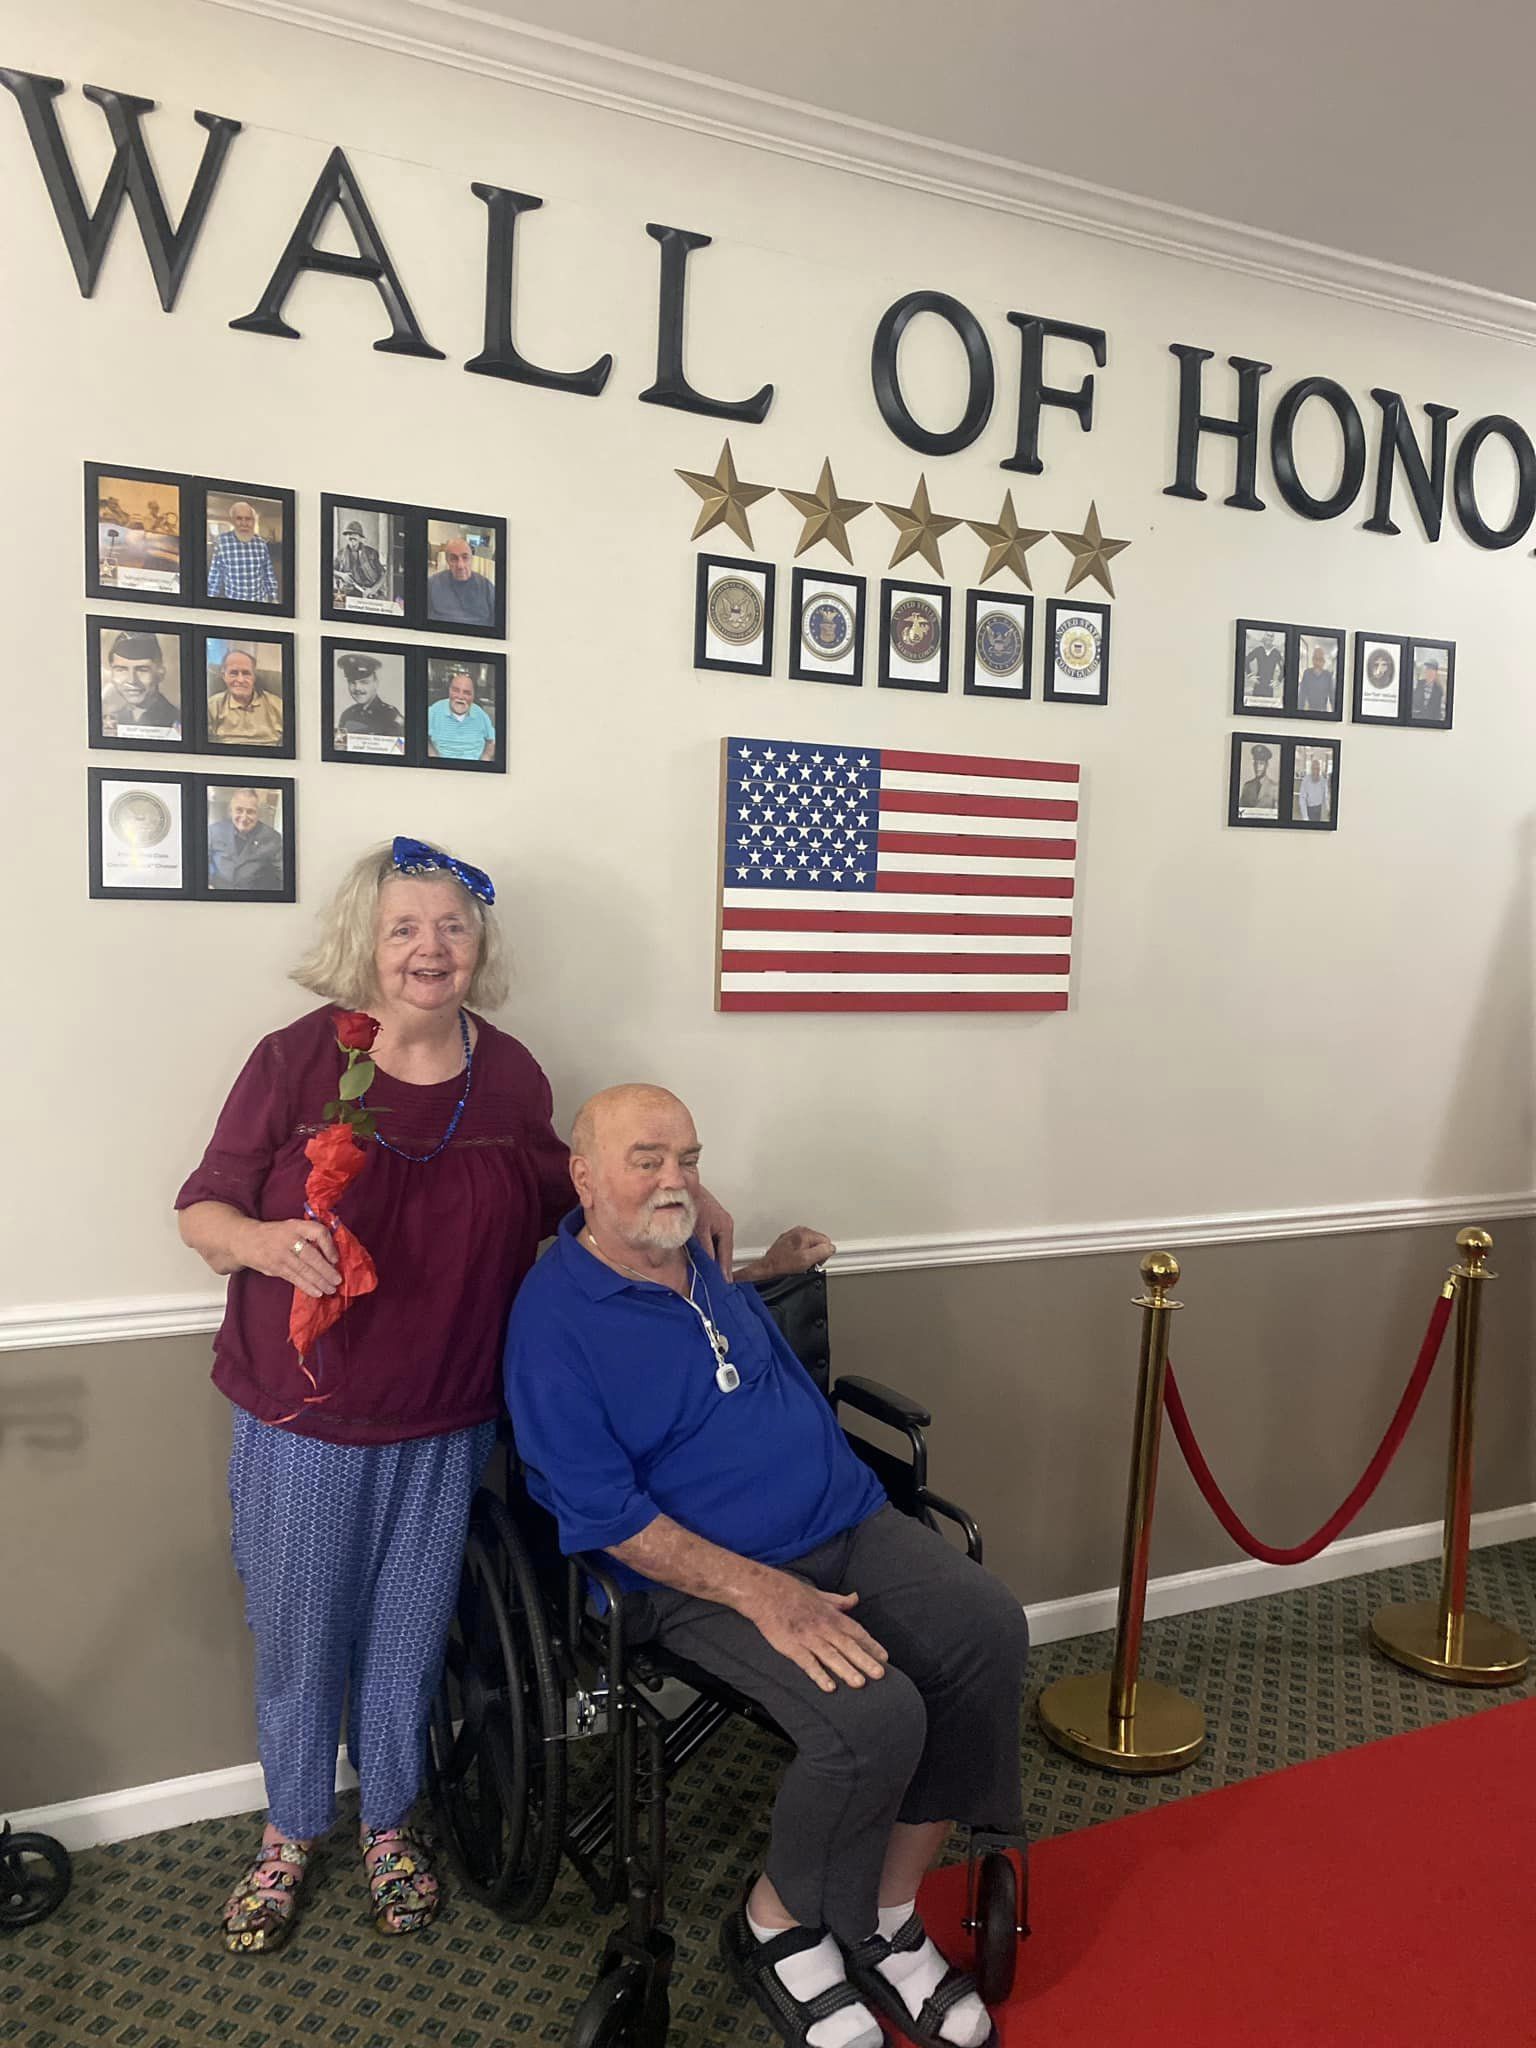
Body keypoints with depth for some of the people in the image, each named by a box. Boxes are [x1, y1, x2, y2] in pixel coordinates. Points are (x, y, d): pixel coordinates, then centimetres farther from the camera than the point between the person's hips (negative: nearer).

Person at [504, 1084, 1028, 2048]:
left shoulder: (706, 1258, 10)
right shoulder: (554, 1319, -12)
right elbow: (607, 1515, -17)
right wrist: (766, 1595, -23)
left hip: (851, 1524, 7)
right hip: (706, 1574, -7)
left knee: (990, 1631, -14)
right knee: (874, 1715, -28)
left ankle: (888, 1915, 2)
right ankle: (778, 1926, 4)